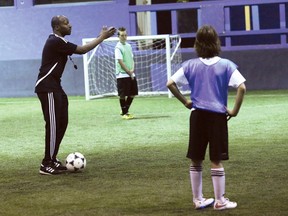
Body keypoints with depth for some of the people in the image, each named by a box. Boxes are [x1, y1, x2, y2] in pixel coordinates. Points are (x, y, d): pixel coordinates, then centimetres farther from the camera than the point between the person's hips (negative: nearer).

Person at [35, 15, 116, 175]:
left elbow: (78, 49, 16)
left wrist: (101, 37, 10)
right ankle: (47, 165, -8)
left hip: (54, 87, 11)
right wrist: (102, 37, -10)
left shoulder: (58, 41, 14)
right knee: (53, 125, -11)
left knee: (62, 123, 11)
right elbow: (82, 50, -17)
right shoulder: (56, 42, -18)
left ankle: (52, 159, 18)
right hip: (47, 88, -11)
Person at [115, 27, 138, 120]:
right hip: (122, 75, -7)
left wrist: (132, 69, -3)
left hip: (131, 74, 7)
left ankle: (126, 110, 24)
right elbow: (121, 62, -14)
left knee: (132, 94, 9)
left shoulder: (128, 46, 13)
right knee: (123, 95, -2)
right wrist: (129, 72, -12)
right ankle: (124, 113, 10)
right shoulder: (118, 47, -9)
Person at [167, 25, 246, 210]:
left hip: (197, 115, 2)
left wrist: (185, 101, 7)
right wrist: (235, 110, -6)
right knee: (217, 160, 4)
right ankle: (220, 201, 9)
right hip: (218, 116, -2)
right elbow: (242, 87, -16)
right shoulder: (226, 65, -7)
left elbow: (170, 84, -2)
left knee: (196, 160, 12)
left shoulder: (191, 65, 1)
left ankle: (198, 199, 19)